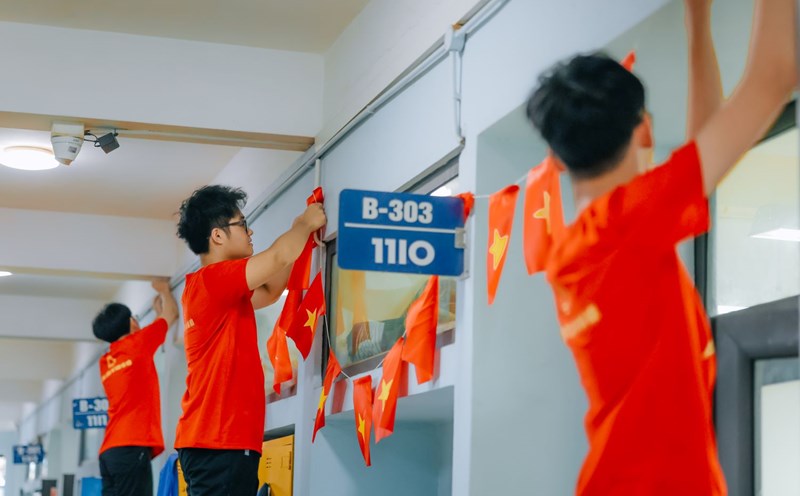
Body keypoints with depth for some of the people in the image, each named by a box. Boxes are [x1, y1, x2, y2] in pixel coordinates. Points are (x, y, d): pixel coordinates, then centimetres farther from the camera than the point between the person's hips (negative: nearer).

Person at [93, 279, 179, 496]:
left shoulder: (106, 362, 20)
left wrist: (156, 310, 45)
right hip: (132, 447, -8)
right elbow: (171, 313, 17)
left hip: (110, 450, 8)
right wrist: (164, 289, 35)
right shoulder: (135, 345, 1)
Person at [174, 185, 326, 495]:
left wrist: (301, 232, 23)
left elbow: (270, 291, 30)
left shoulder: (214, 290, 19)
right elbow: (280, 257, -18)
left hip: (211, 438, 10)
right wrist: (306, 223, 3)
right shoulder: (213, 279, -11)